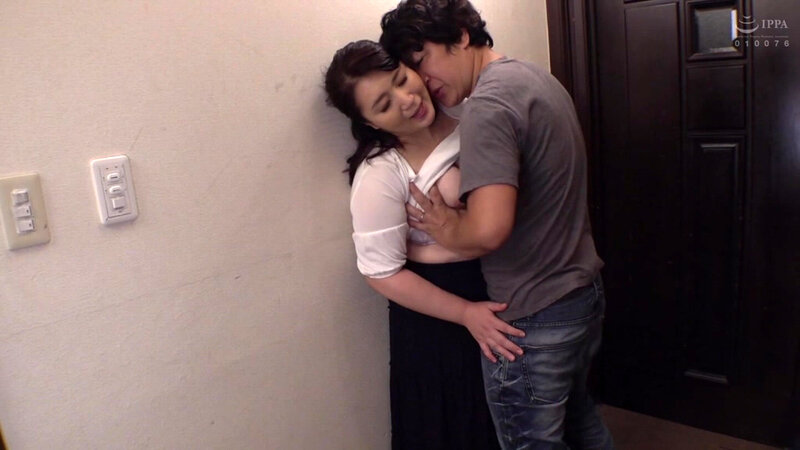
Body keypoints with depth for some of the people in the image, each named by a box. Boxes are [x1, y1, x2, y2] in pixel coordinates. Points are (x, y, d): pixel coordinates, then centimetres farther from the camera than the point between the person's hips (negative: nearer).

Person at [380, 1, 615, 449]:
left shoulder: (487, 104, -22)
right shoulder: (538, 77, 8)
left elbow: (489, 229, -34)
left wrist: (446, 229, -13)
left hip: (533, 317, -10)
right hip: (585, 290, 10)